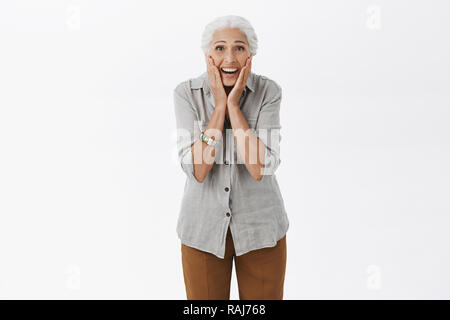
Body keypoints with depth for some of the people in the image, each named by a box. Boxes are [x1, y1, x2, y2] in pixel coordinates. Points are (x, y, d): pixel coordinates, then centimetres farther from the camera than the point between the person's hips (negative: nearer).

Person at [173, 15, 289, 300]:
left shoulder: (268, 91, -11)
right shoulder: (187, 93, -10)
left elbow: (261, 168, -21)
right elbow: (197, 170, -19)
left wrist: (234, 104, -21)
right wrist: (219, 105, -20)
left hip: (260, 225, 0)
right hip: (204, 225, 0)